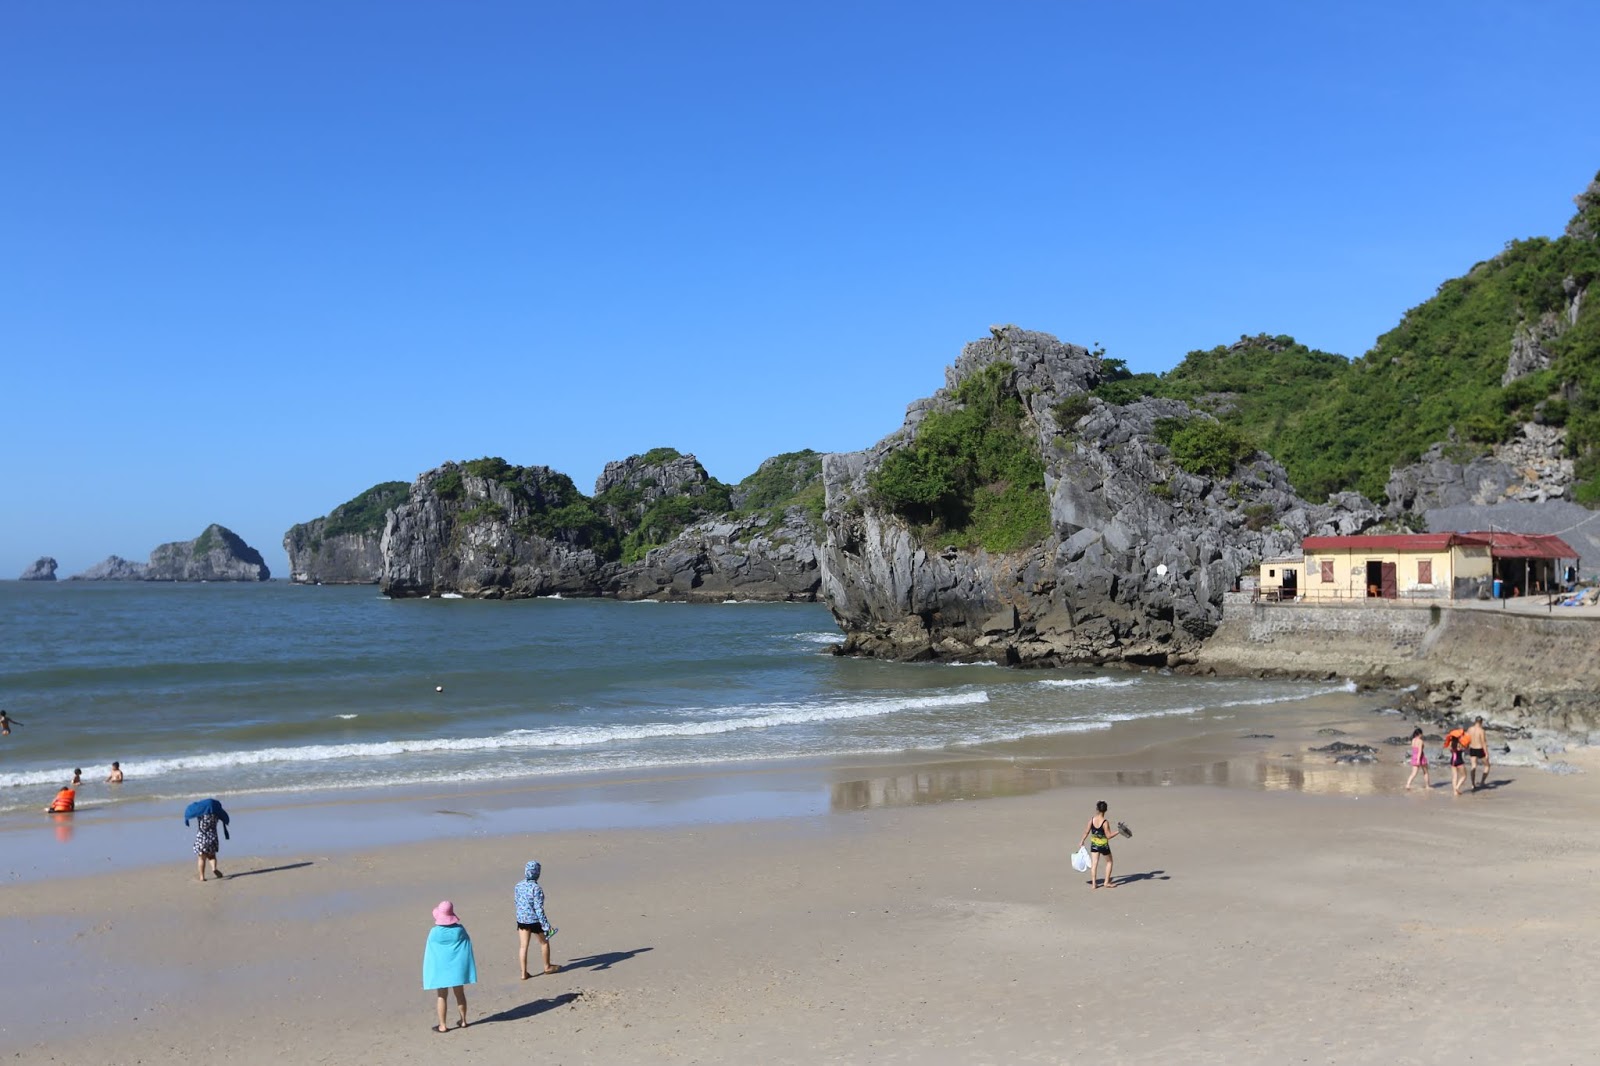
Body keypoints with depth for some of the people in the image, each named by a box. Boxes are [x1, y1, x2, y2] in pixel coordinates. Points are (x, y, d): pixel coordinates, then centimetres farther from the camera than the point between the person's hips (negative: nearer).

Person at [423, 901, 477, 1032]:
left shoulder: (434, 932, -14)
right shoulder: (459, 930, -8)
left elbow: (429, 953, -6)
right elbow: (467, 949, -1)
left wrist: (429, 971, 5)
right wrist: (467, 968, 10)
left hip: (440, 968, -2)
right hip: (457, 967, 2)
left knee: (442, 997, 8)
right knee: (460, 994, 16)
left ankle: (442, 1026, 12)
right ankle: (463, 1021, 27)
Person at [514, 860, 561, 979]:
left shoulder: (518, 886, -2)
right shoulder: (536, 889, -22)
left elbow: (517, 903, 10)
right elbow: (539, 909, -23)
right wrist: (546, 925, -20)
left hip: (521, 919, 5)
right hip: (534, 920, -5)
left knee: (523, 946, 10)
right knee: (544, 942, 17)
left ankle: (524, 973, 13)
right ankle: (547, 967, 32)